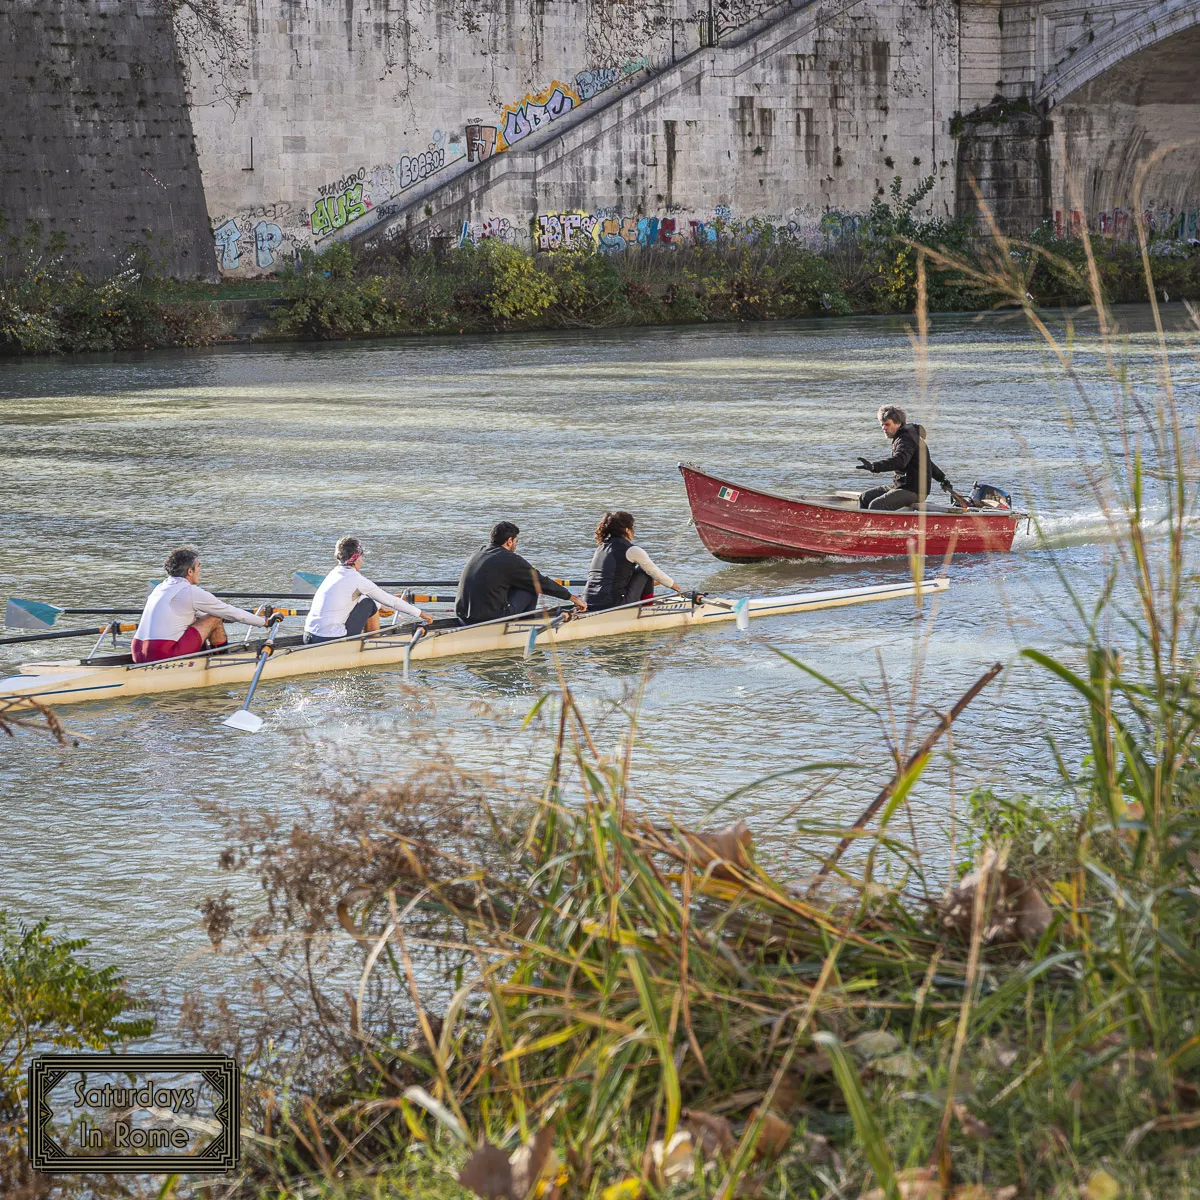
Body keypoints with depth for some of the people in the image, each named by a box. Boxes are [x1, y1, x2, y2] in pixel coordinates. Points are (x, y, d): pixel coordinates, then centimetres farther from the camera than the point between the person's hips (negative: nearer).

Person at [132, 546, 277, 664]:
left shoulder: (161, 587, 20)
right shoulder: (192, 592, -6)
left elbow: (199, 613, 34)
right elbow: (231, 613, 3)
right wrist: (265, 621, 16)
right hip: (163, 657, -8)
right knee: (215, 619, 4)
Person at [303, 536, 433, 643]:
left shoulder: (334, 573, 15)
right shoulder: (356, 579, -7)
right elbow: (390, 600, -1)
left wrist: (382, 607, 47)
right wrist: (420, 614, 9)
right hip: (329, 641, -8)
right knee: (370, 604, 7)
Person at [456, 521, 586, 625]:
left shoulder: (479, 552, 14)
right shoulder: (509, 559, -8)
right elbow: (541, 582, -1)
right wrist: (572, 598, 10)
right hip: (490, 620, -8)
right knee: (531, 589, 7)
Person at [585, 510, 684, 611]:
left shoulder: (601, 547, 17)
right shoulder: (632, 550, -3)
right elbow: (657, 573, 7)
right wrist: (679, 589, 23)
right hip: (613, 605, -7)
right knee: (644, 571, 10)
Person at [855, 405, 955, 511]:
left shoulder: (906, 439, -14)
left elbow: (899, 460, -35)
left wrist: (874, 467, -48)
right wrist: (943, 479, 42)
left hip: (914, 491, -11)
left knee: (876, 506, -28)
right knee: (865, 498, 7)